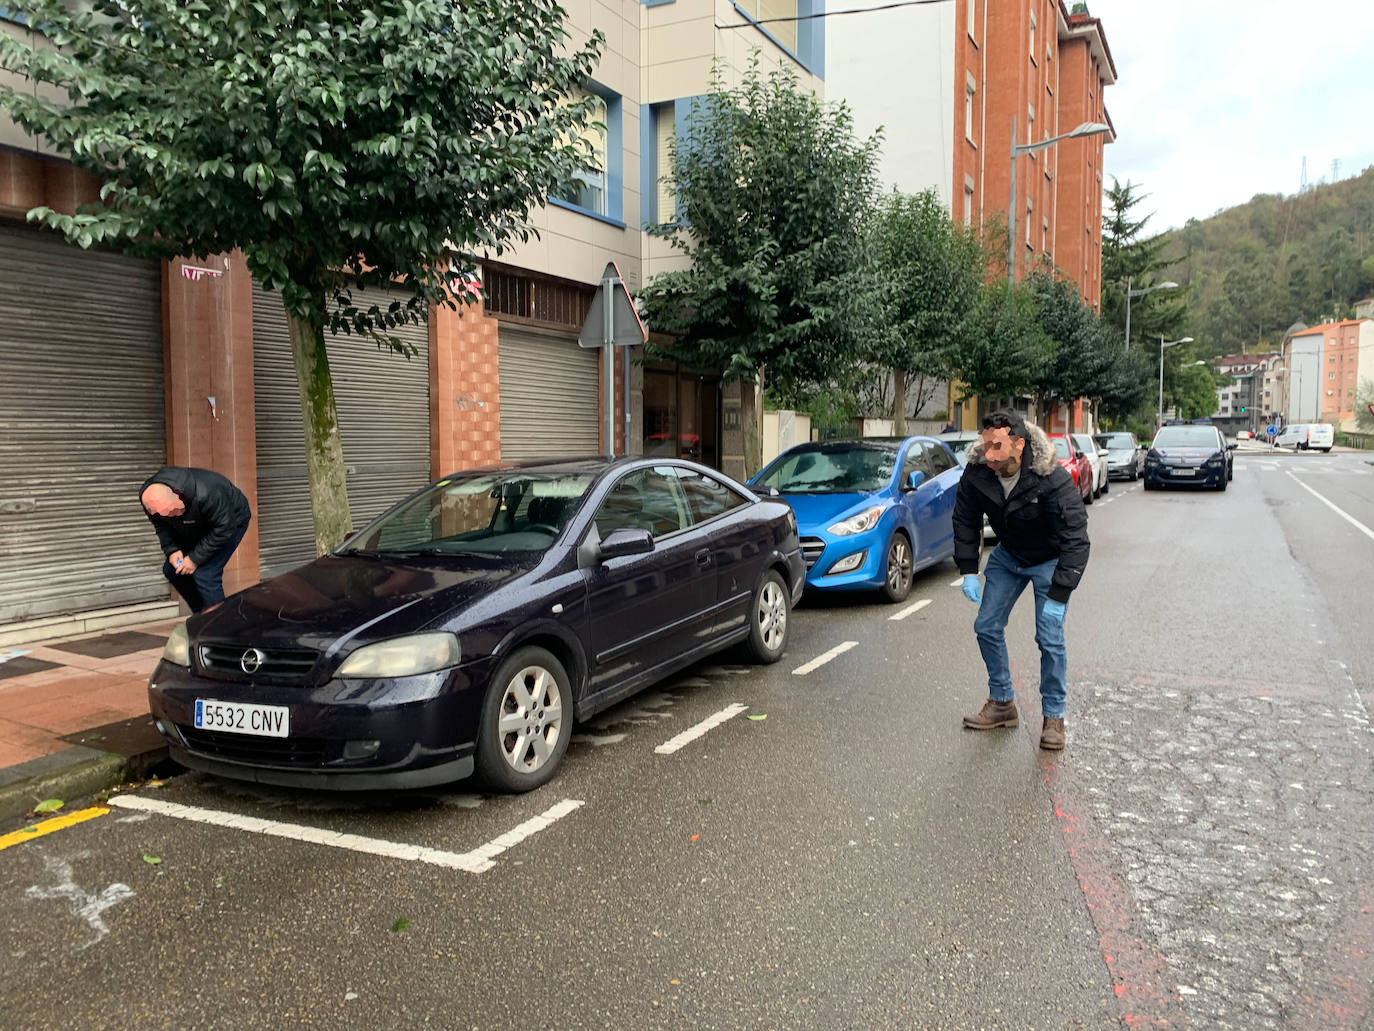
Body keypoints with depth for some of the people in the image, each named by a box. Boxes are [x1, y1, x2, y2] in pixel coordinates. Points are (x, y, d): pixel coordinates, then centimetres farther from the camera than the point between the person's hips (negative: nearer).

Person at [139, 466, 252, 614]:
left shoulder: (205, 494, -42)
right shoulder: (148, 497, -22)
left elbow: (223, 529, -30)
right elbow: (161, 525, 0)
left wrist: (195, 559, -25)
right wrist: (171, 549, -16)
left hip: (231, 520, -7)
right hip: (194, 529, 7)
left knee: (205, 574, -21)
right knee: (171, 569, 5)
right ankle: (200, 615, 21)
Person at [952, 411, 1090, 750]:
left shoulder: (1053, 479, -34)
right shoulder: (976, 473, -21)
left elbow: (1075, 538, -30)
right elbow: (965, 521, -3)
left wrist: (1058, 595, -33)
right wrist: (968, 571, -9)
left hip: (1051, 559, -5)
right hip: (1007, 556, 5)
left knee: (1050, 638, -11)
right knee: (987, 627, 4)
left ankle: (1054, 717, 7)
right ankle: (1002, 703, 21)